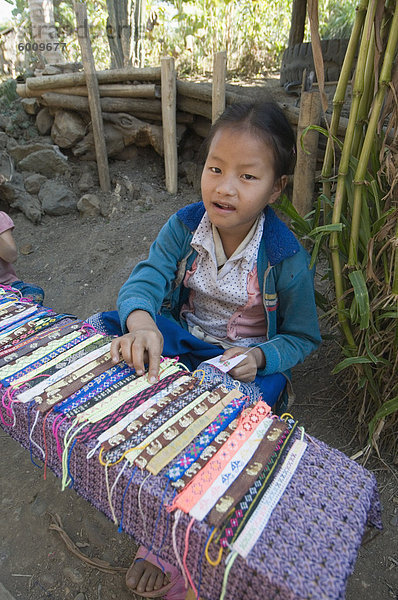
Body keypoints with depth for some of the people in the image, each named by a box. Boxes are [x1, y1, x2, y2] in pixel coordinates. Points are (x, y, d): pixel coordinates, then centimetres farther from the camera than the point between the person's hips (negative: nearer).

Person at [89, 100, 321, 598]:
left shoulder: (285, 259, -15)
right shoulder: (184, 225, -7)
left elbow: (302, 336, -5)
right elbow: (146, 277, -19)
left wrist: (259, 358, -26)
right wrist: (140, 320, -43)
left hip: (244, 363, -3)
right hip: (179, 340, 4)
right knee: (114, 324, -18)